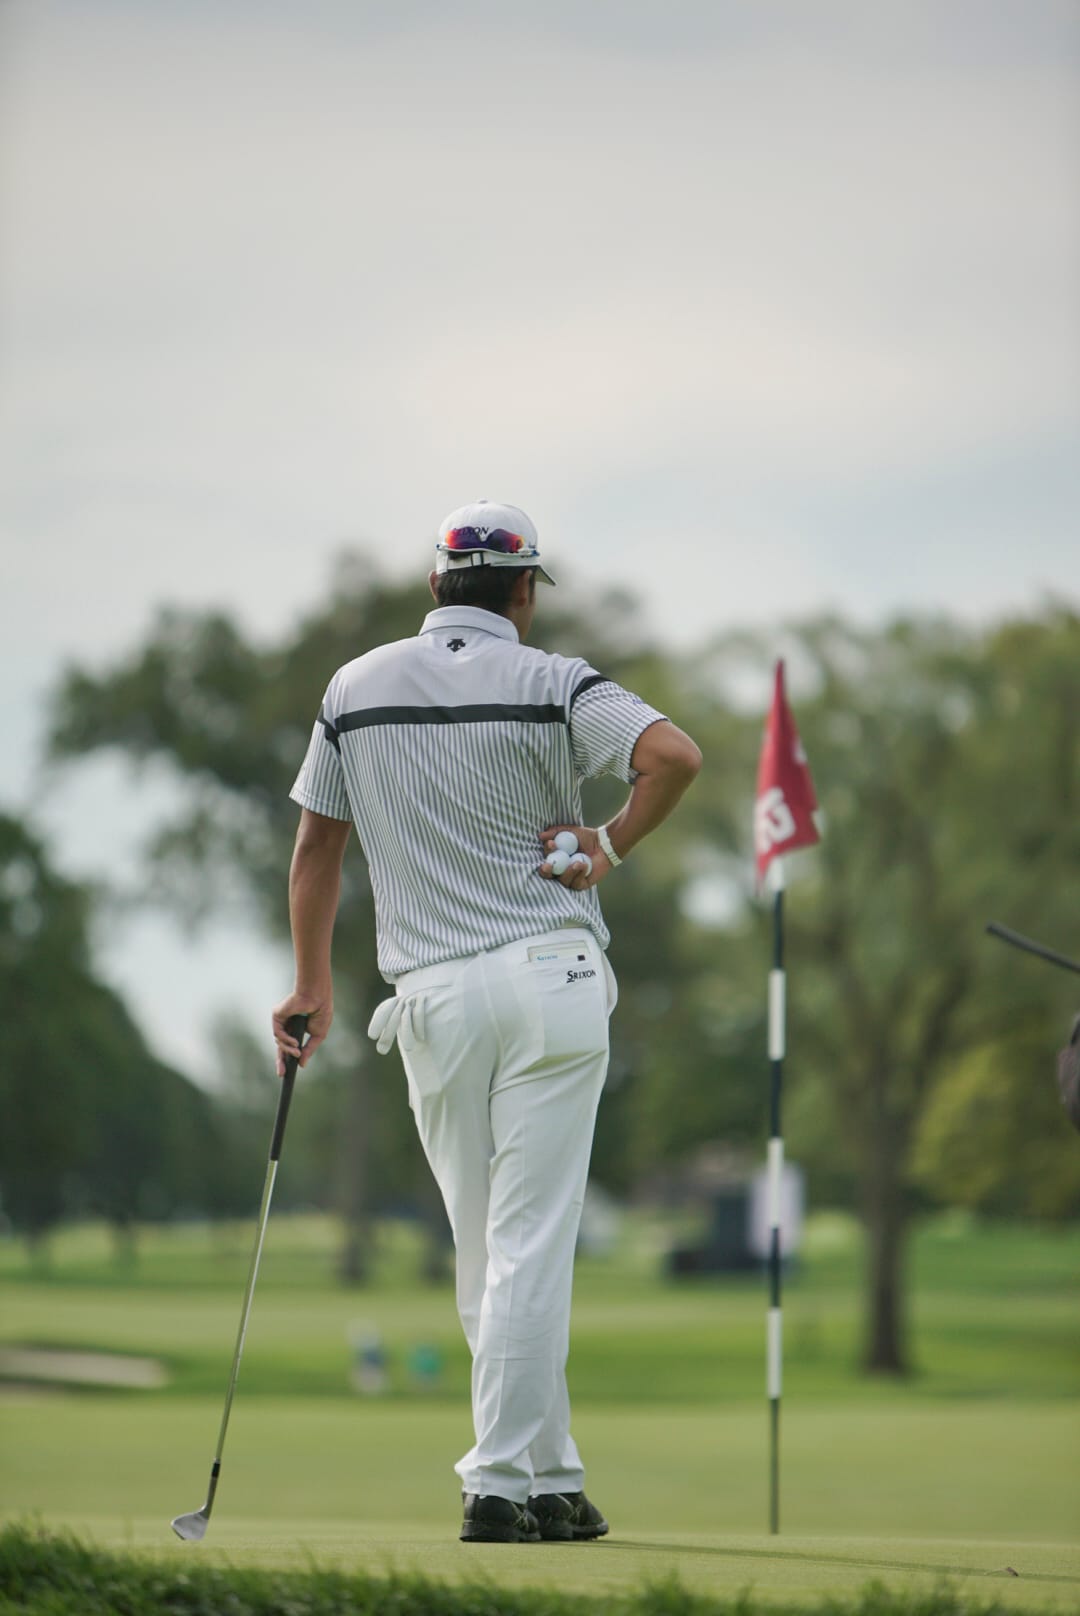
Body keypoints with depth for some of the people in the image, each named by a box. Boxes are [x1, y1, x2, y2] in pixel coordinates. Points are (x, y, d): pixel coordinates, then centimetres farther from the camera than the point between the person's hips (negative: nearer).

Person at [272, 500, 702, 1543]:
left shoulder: (356, 687, 9)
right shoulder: (551, 684, -2)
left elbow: (316, 846, 13)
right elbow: (675, 754, -18)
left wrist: (312, 986, 21)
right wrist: (611, 848, -3)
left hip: (431, 998, 3)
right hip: (552, 980, -3)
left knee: (484, 1253, 11)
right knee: (530, 1246, -2)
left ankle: (550, 1478, 14)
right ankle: (502, 1484, -5)